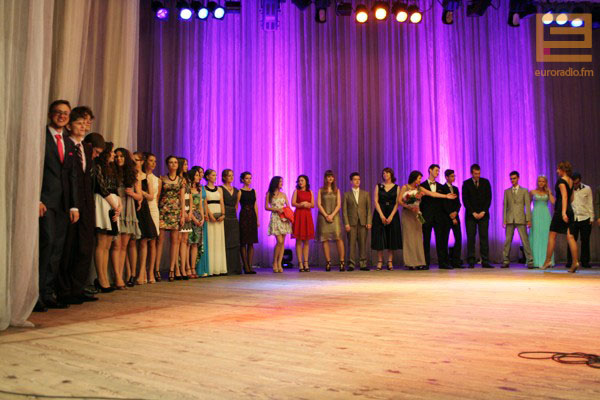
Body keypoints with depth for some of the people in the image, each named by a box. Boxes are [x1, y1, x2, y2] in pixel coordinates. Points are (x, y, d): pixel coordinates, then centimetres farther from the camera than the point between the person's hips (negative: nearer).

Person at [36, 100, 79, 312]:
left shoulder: (69, 144, 20)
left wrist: (74, 206, 9)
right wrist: (36, 199, -15)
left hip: (63, 203, 6)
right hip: (45, 200, -6)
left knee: (57, 248, 4)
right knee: (48, 241, -14)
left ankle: (48, 294, 9)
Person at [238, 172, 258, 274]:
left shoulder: (253, 191, 13)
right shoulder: (240, 192, -1)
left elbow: (255, 206, 13)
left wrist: (257, 219, 9)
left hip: (252, 217, 5)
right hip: (244, 216, -5)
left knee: (251, 243, 5)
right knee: (243, 242, -1)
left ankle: (250, 266, 9)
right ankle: (246, 266, 5)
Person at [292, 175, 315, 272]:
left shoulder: (310, 192, 15)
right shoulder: (296, 191, 7)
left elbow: (313, 205, 9)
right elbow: (293, 203, -3)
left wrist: (306, 204, -10)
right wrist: (301, 204, -16)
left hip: (307, 216, 3)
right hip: (298, 215, -3)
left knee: (306, 241, 4)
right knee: (299, 241, -4)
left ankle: (306, 263, 7)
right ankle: (300, 264, -3)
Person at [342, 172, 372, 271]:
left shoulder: (366, 194, 14)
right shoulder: (346, 195, 9)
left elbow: (369, 209, 9)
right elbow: (344, 210, 3)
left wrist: (369, 222, -2)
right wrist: (346, 223, -7)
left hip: (363, 222, 1)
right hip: (351, 222, -1)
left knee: (363, 244, 1)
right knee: (352, 244, -3)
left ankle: (363, 264, 6)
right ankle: (351, 264, 1)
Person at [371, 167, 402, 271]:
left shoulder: (396, 188, 7)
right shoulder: (378, 186, 8)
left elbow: (397, 203, 0)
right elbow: (376, 201, 0)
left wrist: (391, 216, -12)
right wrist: (381, 215, -11)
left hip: (392, 214, 0)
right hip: (380, 214, 0)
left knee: (392, 237, 0)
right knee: (379, 238, -3)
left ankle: (390, 262, 4)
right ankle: (380, 262, 1)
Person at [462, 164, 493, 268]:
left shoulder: (485, 182, 7)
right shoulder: (466, 184, 2)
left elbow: (489, 198, 4)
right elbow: (465, 200, -2)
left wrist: (483, 212, -7)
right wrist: (473, 213, -9)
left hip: (483, 214, 1)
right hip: (470, 215, -1)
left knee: (484, 238, -1)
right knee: (471, 238, -3)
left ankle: (485, 262, 1)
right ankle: (471, 262, 0)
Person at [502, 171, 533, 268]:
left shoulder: (524, 191, 7)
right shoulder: (507, 191, 13)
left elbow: (527, 206, 3)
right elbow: (505, 206, 10)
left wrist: (528, 220, -4)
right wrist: (504, 219, 1)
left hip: (520, 219, -2)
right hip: (510, 220, 2)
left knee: (525, 241, -4)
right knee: (507, 241, 2)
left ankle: (530, 261, 1)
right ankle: (506, 261, 6)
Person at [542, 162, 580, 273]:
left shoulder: (561, 180, -10)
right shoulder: (571, 181, 14)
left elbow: (564, 196, -20)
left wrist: (563, 212, -27)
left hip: (561, 210, -7)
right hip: (570, 210, 8)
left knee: (552, 235, 3)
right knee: (570, 237, 2)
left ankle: (548, 260, 8)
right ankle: (575, 262, -5)